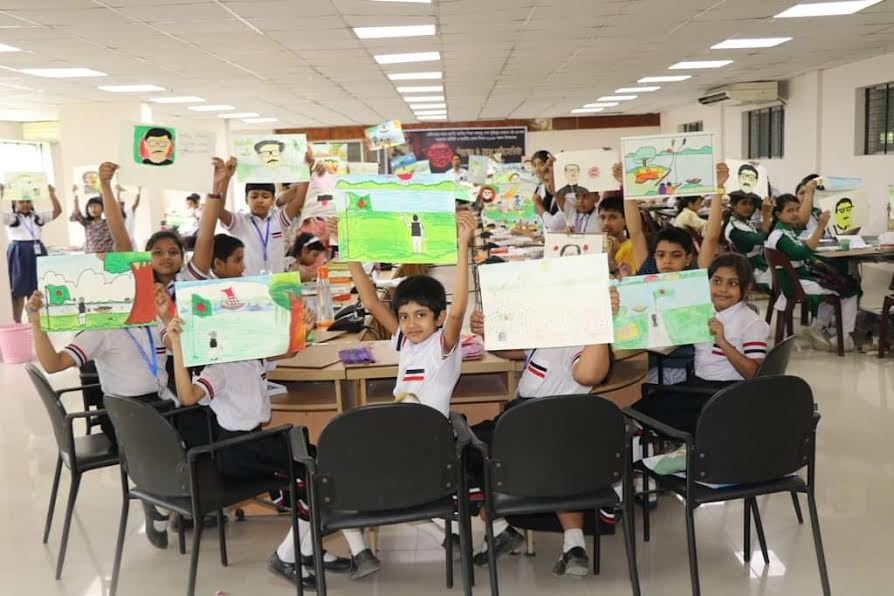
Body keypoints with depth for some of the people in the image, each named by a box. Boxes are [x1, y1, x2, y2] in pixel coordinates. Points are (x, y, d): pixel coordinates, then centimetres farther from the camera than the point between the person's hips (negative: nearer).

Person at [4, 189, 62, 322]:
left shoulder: (38, 217, 11)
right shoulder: (10, 218, 1)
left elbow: (57, 210, 7)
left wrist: (52, 194, -3)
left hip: (37, 253, 4)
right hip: (19, 254, -4)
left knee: (36, 289, 8)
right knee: (18, 290, 0)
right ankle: (17, 322, 7)